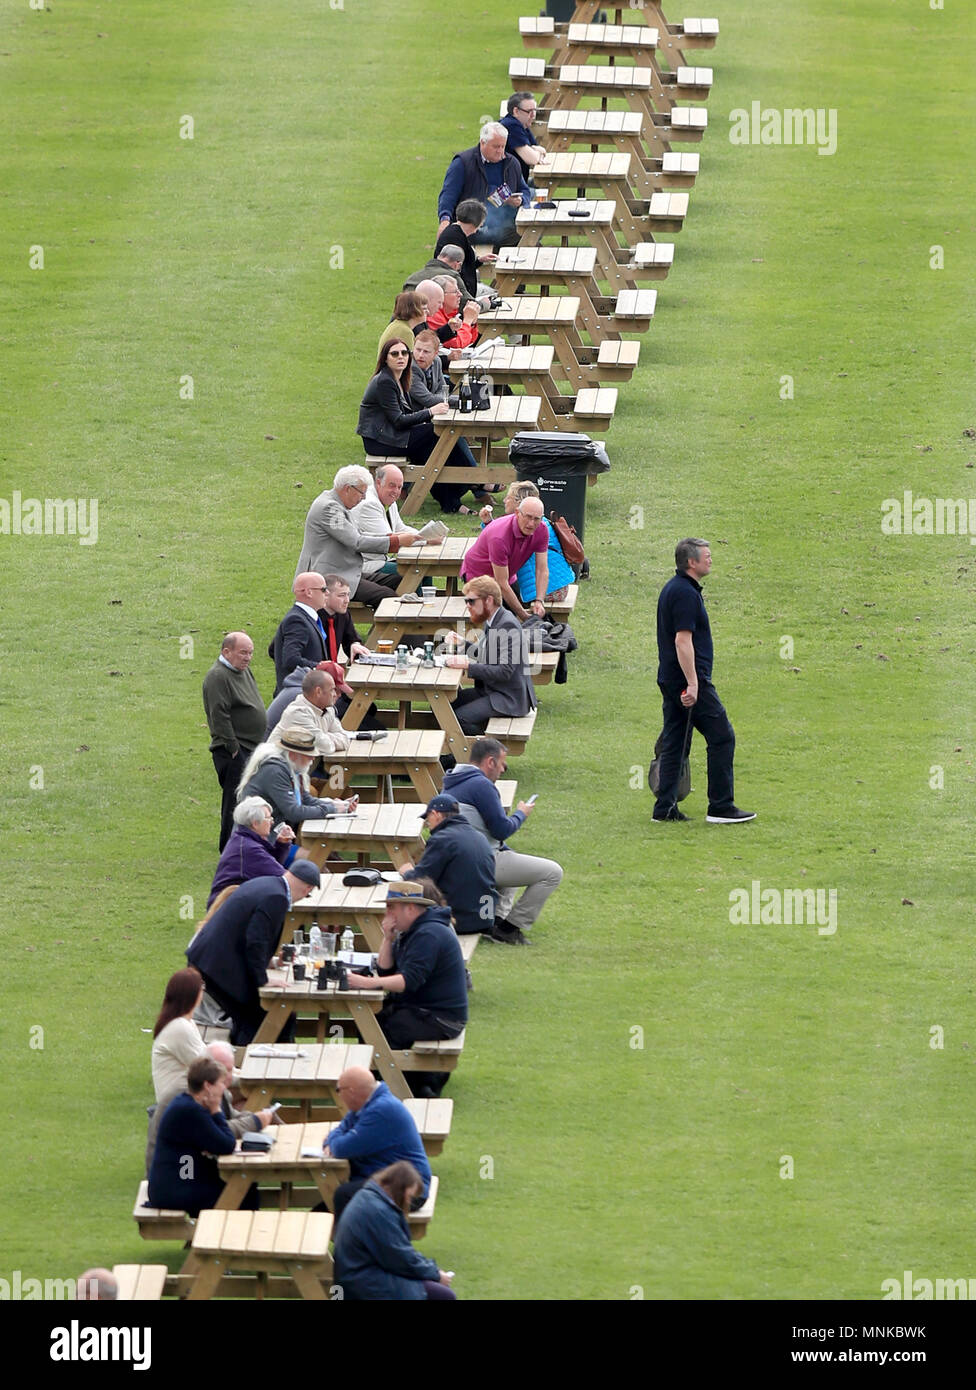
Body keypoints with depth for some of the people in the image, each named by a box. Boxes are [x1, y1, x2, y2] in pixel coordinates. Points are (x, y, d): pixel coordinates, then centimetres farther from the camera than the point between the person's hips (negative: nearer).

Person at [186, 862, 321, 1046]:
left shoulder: (261, 884, 12)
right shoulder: (276, 899, -18)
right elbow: (255, 943, -21)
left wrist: (267, 960, 30)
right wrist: (262, 980, -13)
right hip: (221, 967, -10)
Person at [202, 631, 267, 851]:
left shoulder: (244, 671, 14)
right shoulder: (218, 677, -17)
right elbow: (219, 716, -21)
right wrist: (233, 748, -20)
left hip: (251, 748, 10)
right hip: (232, 751, -10)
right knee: (234, 800, -8)